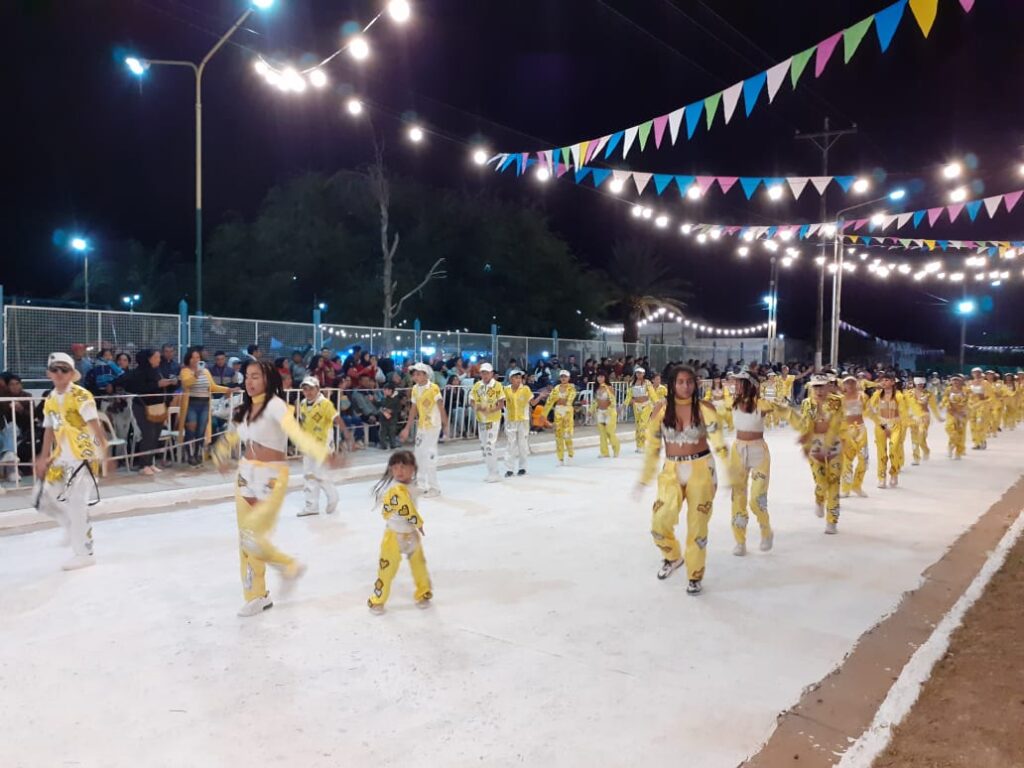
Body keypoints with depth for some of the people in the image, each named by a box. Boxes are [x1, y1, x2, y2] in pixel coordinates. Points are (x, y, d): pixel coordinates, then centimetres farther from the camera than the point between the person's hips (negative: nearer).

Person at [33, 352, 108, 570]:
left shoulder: (81, 396, -13)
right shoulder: (50, 399, 11)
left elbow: (94, 425, -20)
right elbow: (49, 430, 20)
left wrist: (102, 449, -29)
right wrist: (44, 458, 21)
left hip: (83, 456, -8)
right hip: (61, 457, 8)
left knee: (75, 503, -10)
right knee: (46, 499, 10)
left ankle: (85, 553, 0)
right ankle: (77, 528, 32)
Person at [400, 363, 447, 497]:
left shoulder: (433, 388, -15)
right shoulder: (415, 389, 5)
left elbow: (441, 407, -16)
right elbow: (413, 409, 11)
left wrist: (445, 425, -19)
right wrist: (407, 428, 12)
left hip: (433, 426, -7)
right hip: (421, 426, 7)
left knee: (430, 455, -8)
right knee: (419, 454, 14)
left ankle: (434, 487, 3)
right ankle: (421, 484, 29)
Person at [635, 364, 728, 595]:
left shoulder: (704, 408, -8)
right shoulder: (662, 408, -5)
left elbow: (718, 442, -7)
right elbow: (652, 445, 2)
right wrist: (644, 478, 5)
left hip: (700, 470, -1)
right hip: (671, 471, 1)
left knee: (697, 526, 5)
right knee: (659, 522, -12)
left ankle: (695, 576, 26)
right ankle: (672, 557, 21)